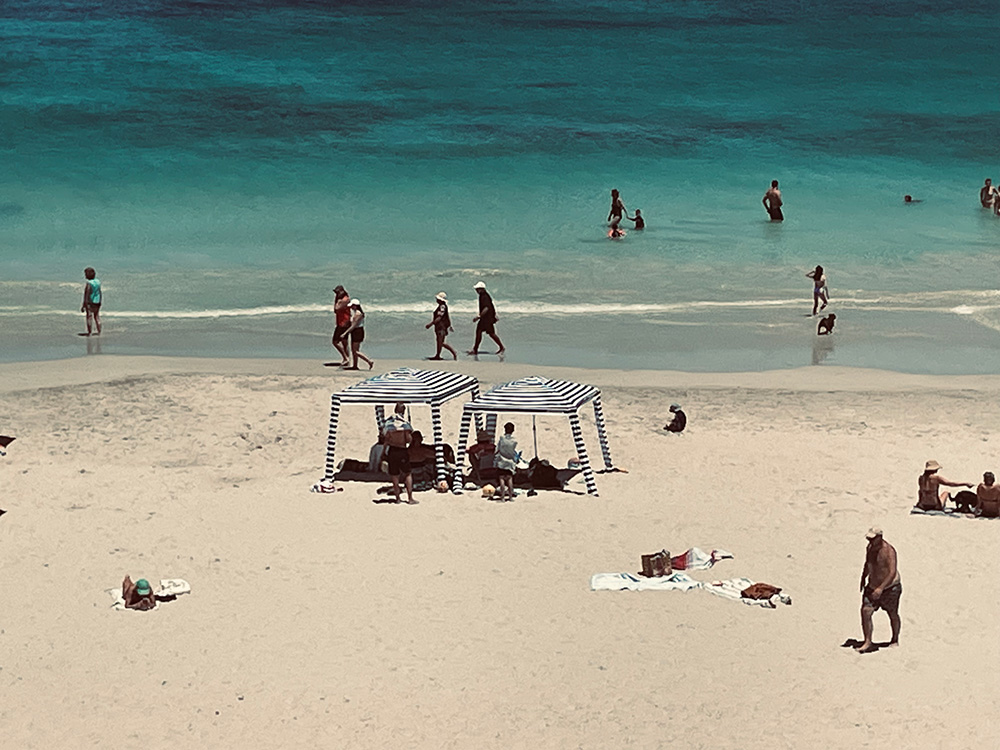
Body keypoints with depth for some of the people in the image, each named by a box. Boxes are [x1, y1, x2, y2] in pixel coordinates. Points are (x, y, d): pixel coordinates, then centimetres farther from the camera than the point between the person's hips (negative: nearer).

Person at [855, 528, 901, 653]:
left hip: (890, 587, -6)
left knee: (893, 614, 12)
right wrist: (863, 578, 19)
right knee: (865, 611, -12)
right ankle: (867, 642, -8)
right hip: (873, 586, 6)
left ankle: (895, 640, 34)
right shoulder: (870, 548, 0)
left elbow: (892, 572, -28)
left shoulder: (888, 551, -23)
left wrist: (881, 588, -34)